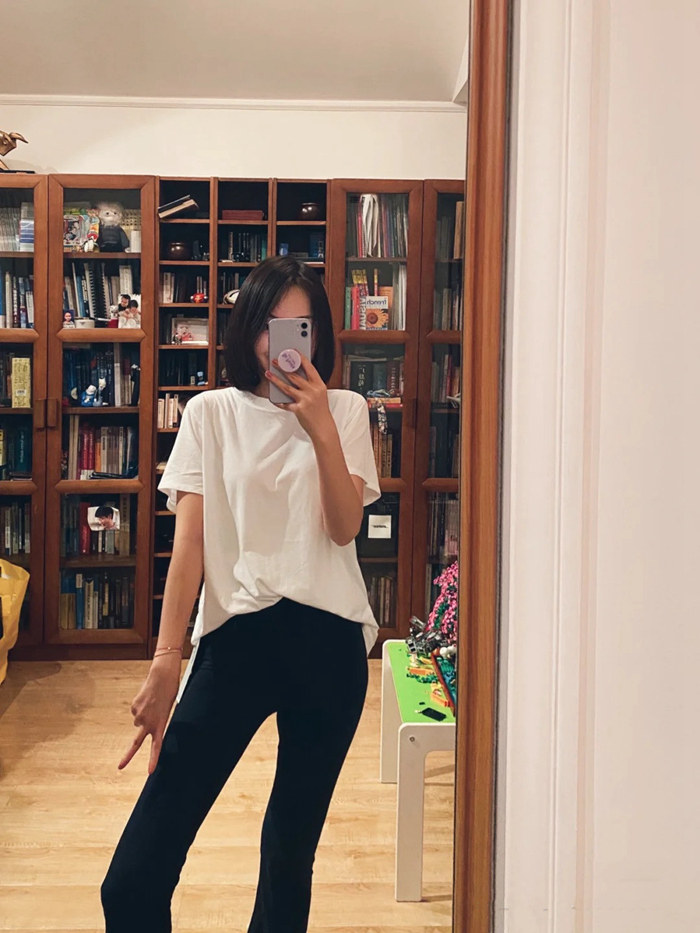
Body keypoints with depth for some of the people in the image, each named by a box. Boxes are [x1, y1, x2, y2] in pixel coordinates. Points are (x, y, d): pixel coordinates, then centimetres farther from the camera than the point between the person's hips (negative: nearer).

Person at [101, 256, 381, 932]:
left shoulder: (344, 411, 8)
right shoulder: (210, 413, 5)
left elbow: (345, 527, -3)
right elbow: (190, 538, -3)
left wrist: (320, 429, -14)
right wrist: (166, 659, -10)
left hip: (330, 640, 1)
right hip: (237, 633, -1)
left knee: (293, 848, 13)